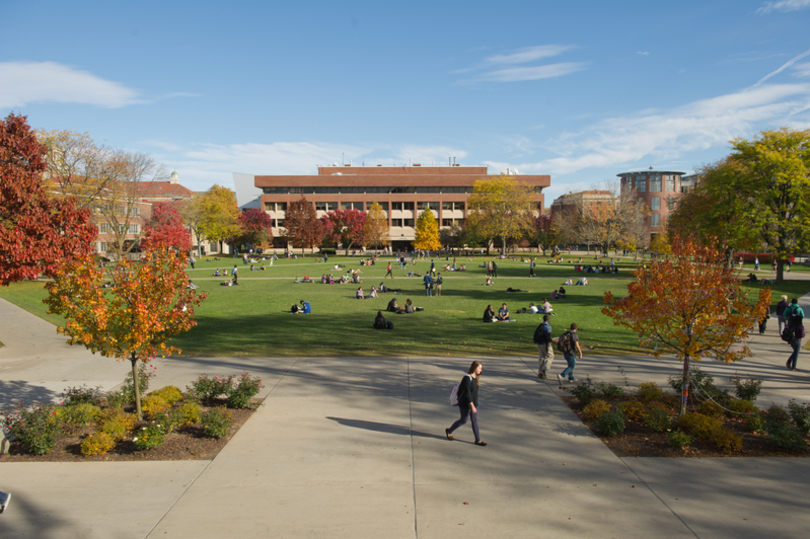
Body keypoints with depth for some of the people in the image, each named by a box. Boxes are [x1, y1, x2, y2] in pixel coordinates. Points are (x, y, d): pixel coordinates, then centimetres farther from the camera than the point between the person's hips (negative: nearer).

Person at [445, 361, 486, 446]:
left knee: (475, 421, 8)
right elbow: (467, 393, -24)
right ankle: (449, 431, 29)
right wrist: (472, 406, -25)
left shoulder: (476, 378, 6)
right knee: (463, 420, 7)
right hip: (465, 404, -8)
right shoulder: (467, 378, -22)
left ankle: (478, 440, 13)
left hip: (474, 403, 8)